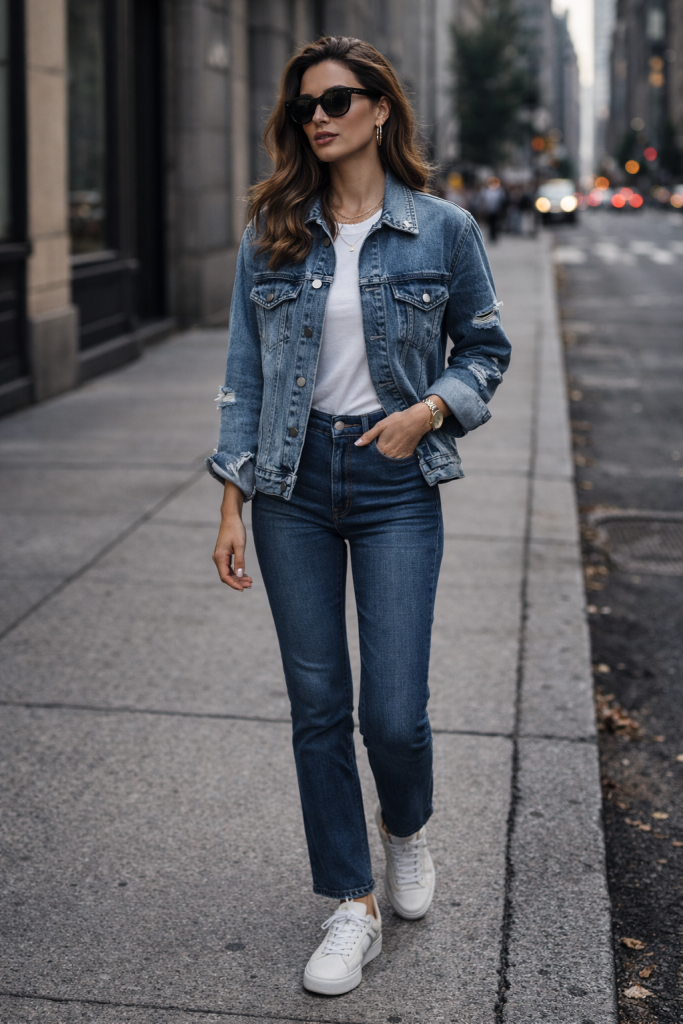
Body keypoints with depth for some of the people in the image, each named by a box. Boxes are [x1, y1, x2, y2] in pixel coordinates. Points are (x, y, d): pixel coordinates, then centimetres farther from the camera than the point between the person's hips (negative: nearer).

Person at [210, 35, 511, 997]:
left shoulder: (443, 229, -2)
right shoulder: (270, 234, 3)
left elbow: (485, 348, 9)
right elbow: (245, 371, 4)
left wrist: (429, 409, -10)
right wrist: (233, 503, -1)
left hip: (396, 483, -2)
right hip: (292, 484, 2)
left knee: (394, 710, -4)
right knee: (318, 707, 6)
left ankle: (406, 828, 32)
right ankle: (353, 908, 21)